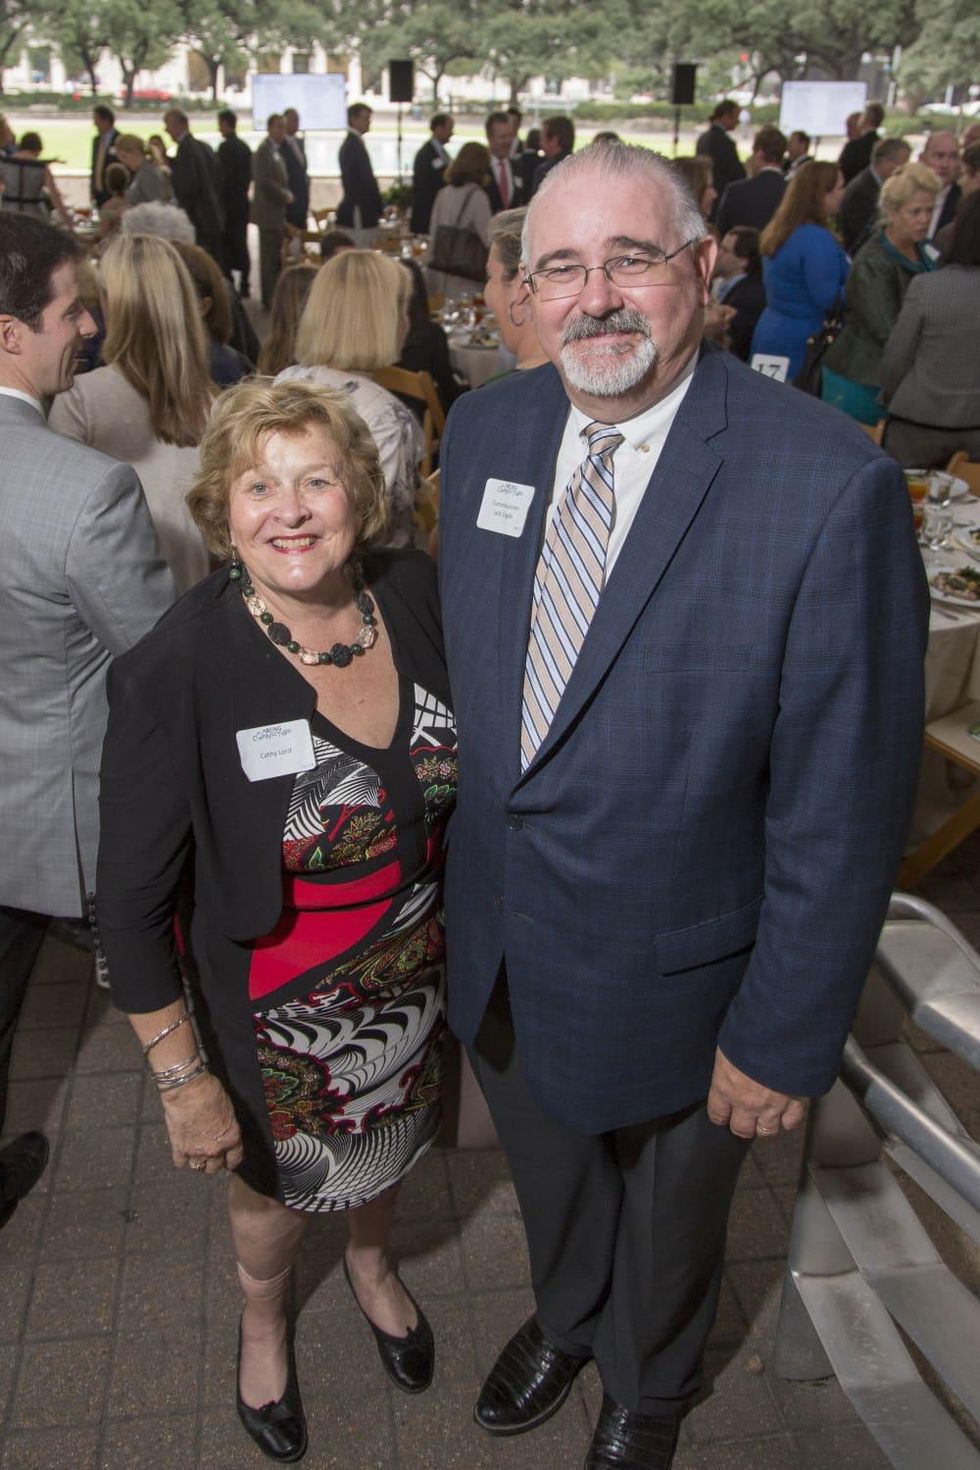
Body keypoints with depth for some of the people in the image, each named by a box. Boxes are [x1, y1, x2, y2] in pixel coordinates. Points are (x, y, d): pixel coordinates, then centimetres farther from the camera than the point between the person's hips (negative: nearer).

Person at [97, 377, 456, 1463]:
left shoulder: (415, 592, -16)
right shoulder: (176, 673, -28)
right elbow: (130, 905, -18)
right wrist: (182, 1078, -14)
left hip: (421, 968, 4)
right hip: (279, 1004, -3)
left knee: (391, 1141, 30)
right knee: (279, 1185, 23)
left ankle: (371, 1261, 66)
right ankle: (263, 1316, 60)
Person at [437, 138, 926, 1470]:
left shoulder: (833, 486, -26)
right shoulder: (485, 429, -7)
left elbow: (846, 802, -21)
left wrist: (786, 1039, -14)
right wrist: (454, 876, 10)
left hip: (671, 978, -4)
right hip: (498, 952, 5)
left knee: (666, 1218, 27)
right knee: (547, 1174, 32)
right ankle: (567, 1319, 67)